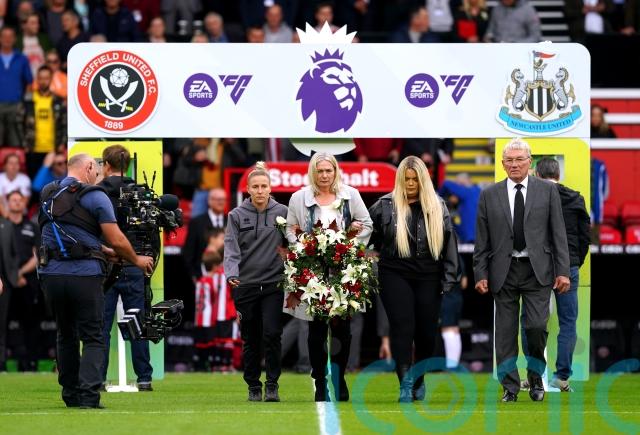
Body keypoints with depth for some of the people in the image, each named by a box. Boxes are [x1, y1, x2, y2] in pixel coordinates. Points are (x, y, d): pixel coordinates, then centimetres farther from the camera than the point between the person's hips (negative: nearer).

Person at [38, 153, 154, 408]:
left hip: (51, 273, 5)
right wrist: (137, 260, 13)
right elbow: (116, 240, -5)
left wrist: (104, 251, 26)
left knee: (66, 336, 18)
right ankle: (88, 396, -12)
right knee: (92, 338, 1)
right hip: (84, 275, -5)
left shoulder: (47, 195, 14)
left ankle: (71, 395, 21)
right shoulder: (95, 197, -4)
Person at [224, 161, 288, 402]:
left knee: (271, 333, -12)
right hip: (246, 284, 1)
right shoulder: (237, 215, 1)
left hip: (274, 283, -1)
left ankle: (272, 385, -3)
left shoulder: (282, 212, 3)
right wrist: (232, 274, -22)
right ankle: (253, 386, 19)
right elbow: (231, 248, -6)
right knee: (250, 339, 7)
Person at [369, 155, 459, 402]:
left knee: (427, 331, 5)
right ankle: (405, 384, -14)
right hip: (395, 276, -2)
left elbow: (448, 243, 4)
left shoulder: (437, 207, 5)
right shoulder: (385, 206, 1)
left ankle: (419, 381, 23)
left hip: (428, 277, 2)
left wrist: (448, 279, 1)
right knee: (402, 328, -10)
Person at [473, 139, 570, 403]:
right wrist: (480, 274, 0)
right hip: (504, 271, 1)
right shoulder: (489, 196, 6)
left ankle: (535, 377, 13)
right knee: (505, 332, 2)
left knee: (537, 327, -9)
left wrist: (562, 271, -3)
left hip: (537, 270, -1)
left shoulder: (547, 191, 5)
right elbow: (482, 240, 7)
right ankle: (510, 387, 10)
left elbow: (558, 233, 3)